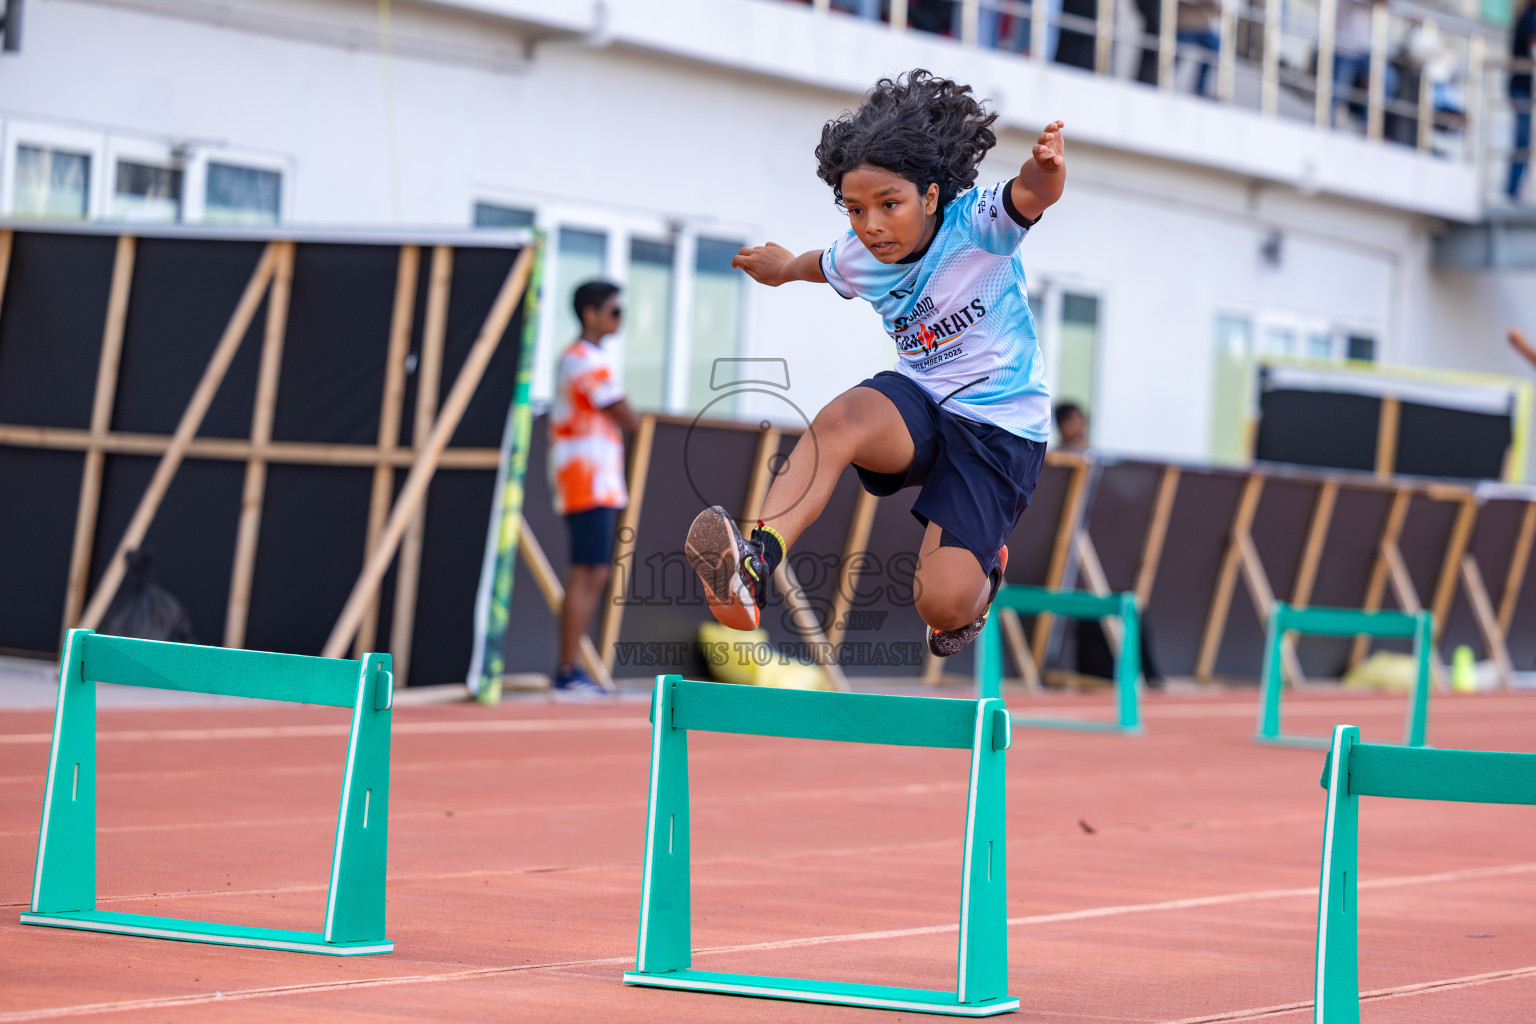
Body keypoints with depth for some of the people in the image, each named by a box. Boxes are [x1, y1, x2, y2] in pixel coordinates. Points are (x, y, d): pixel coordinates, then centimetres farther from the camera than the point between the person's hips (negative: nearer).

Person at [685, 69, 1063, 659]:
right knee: (842, 417, -33)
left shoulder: (976, 226, -18)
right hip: (919, 407, 4)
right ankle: (756, 562, -44)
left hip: (1002, 428, -4)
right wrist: (785, 268, 46)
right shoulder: (857, 260, -1)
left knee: (941, 604, -14)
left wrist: (1045, 169, -63)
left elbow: (1032, 195, -40)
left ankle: (983, 569, 26)